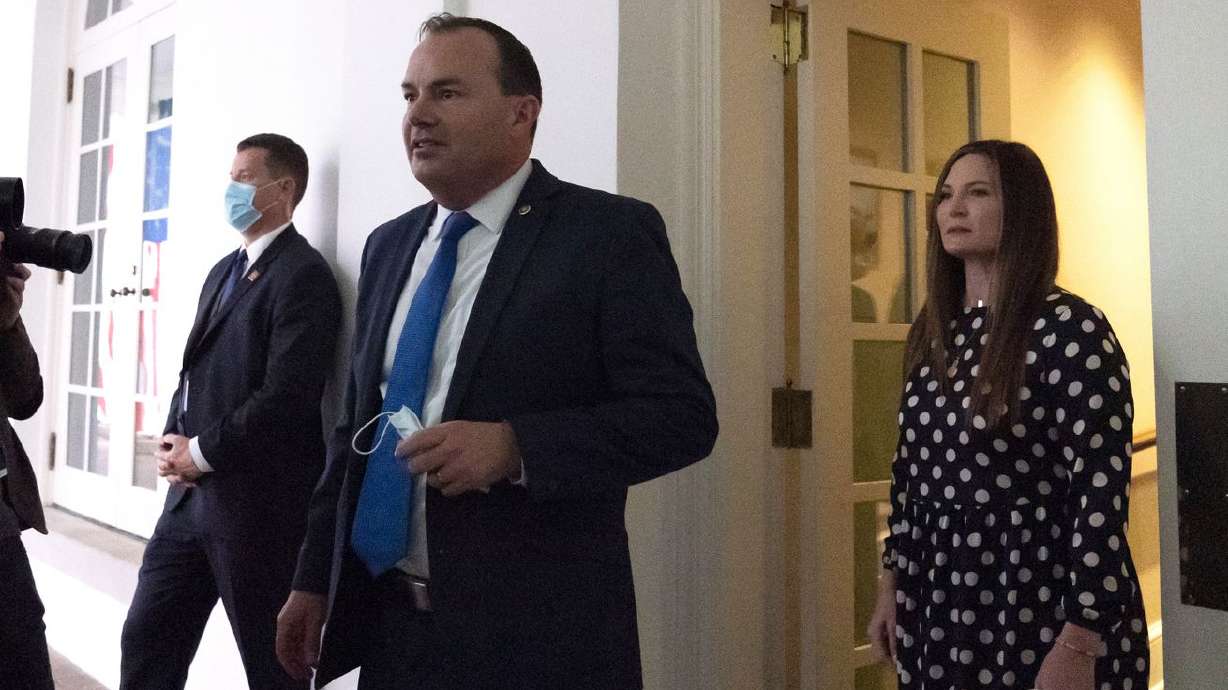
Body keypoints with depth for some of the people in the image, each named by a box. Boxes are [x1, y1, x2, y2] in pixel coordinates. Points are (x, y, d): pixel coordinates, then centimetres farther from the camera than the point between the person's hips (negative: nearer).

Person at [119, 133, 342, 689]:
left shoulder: (304, 274, -13)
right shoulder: (224, 270, 17)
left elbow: (286, 395, -21)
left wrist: (200, 453, -12)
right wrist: (174, 439, 3)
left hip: (255, 500, -8)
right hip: (192, 492, 9)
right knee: (146, 641, 15)